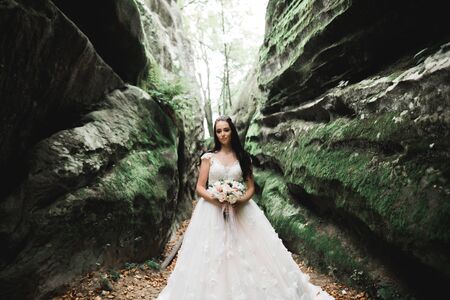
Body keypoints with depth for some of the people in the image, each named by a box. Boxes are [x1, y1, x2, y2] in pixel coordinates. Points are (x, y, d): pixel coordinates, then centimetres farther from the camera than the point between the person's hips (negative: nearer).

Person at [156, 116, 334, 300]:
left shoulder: (243, 157, 6)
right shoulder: (208, 157, 3)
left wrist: (240, 200, -14)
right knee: (211, 257, -1)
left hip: (240, 210, 1)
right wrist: (215, 199, -16)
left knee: (251, 252, -1)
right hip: (212, 211, -1)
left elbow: (251, 188, 5)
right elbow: (200, 187, 1)